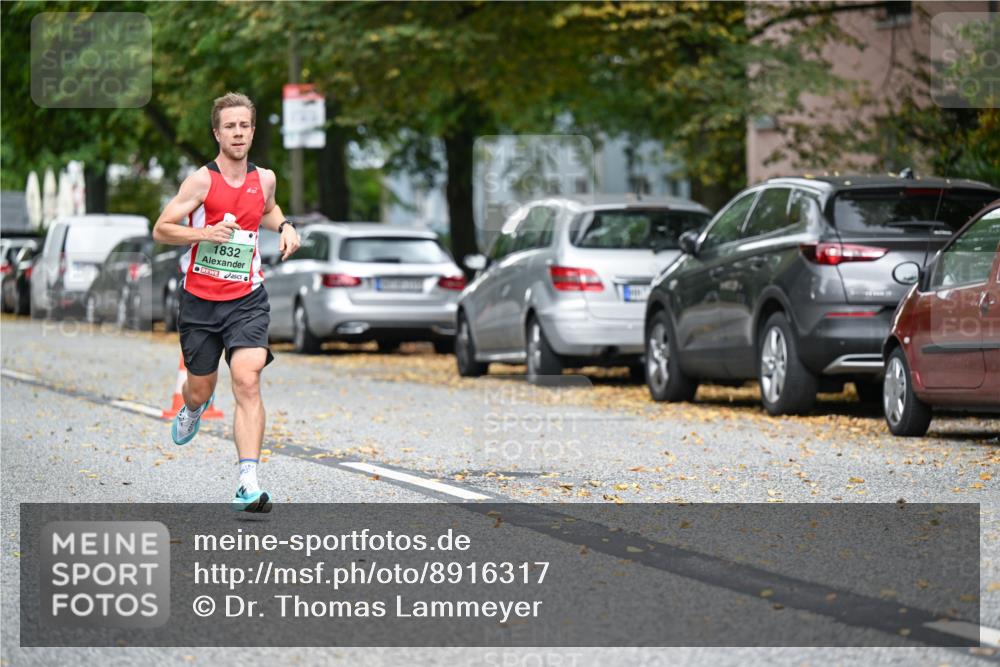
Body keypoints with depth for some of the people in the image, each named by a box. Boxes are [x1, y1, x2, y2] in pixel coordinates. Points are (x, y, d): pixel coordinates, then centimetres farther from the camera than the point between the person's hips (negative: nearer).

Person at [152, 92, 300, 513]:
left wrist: (283, 226, 8)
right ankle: (193, 408, 54)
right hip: (200, 300, -1)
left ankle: (248, 483, -22)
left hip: (247, 299, 1)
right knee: (201, 388, 13)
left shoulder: (264, 179, 5)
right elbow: (161, 229, -7)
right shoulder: (202, 181, -9)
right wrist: (205, 233, -22)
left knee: (247, 382, -18)